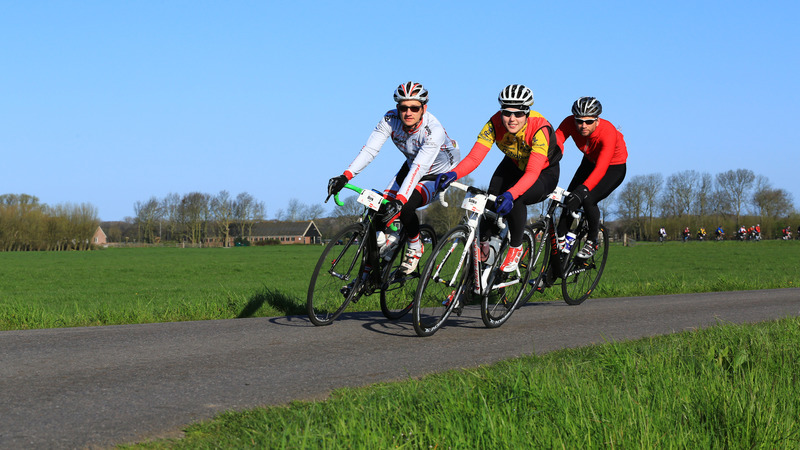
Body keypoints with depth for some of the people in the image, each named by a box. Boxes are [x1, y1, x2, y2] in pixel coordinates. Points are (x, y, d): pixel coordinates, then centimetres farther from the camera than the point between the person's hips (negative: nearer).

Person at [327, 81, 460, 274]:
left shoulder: (434, 130, -35)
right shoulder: (391, 119, -21)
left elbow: (419, 168, -45)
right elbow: (369, 149, -28)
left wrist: (399, 201, -56)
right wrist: (345, 176, -43)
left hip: (440, 173, -5)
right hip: (412, 165, 5)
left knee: (405, 207, -29)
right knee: (383, 205, -13)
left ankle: (415, 247, 1)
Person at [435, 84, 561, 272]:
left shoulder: (539, 128, -36)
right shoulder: (495, 123, -25)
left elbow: (532, 173, -44)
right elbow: (474, 157, -31)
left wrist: (510, 194, -62)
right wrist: (453, 174, -51)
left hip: (545, 173, -4)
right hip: (514, 165, 5)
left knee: (514, 199, -32)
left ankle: (516, 248, -9)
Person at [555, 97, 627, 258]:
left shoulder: (608, 132, -37)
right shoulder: (570, 123, -25)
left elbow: (601, 168, -47)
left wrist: (582, 189, -62)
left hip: (613, 167, -5)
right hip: (590, 162, 5)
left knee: (588, 200, -24)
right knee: (569, 201, -11)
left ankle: (592, 241, -2)